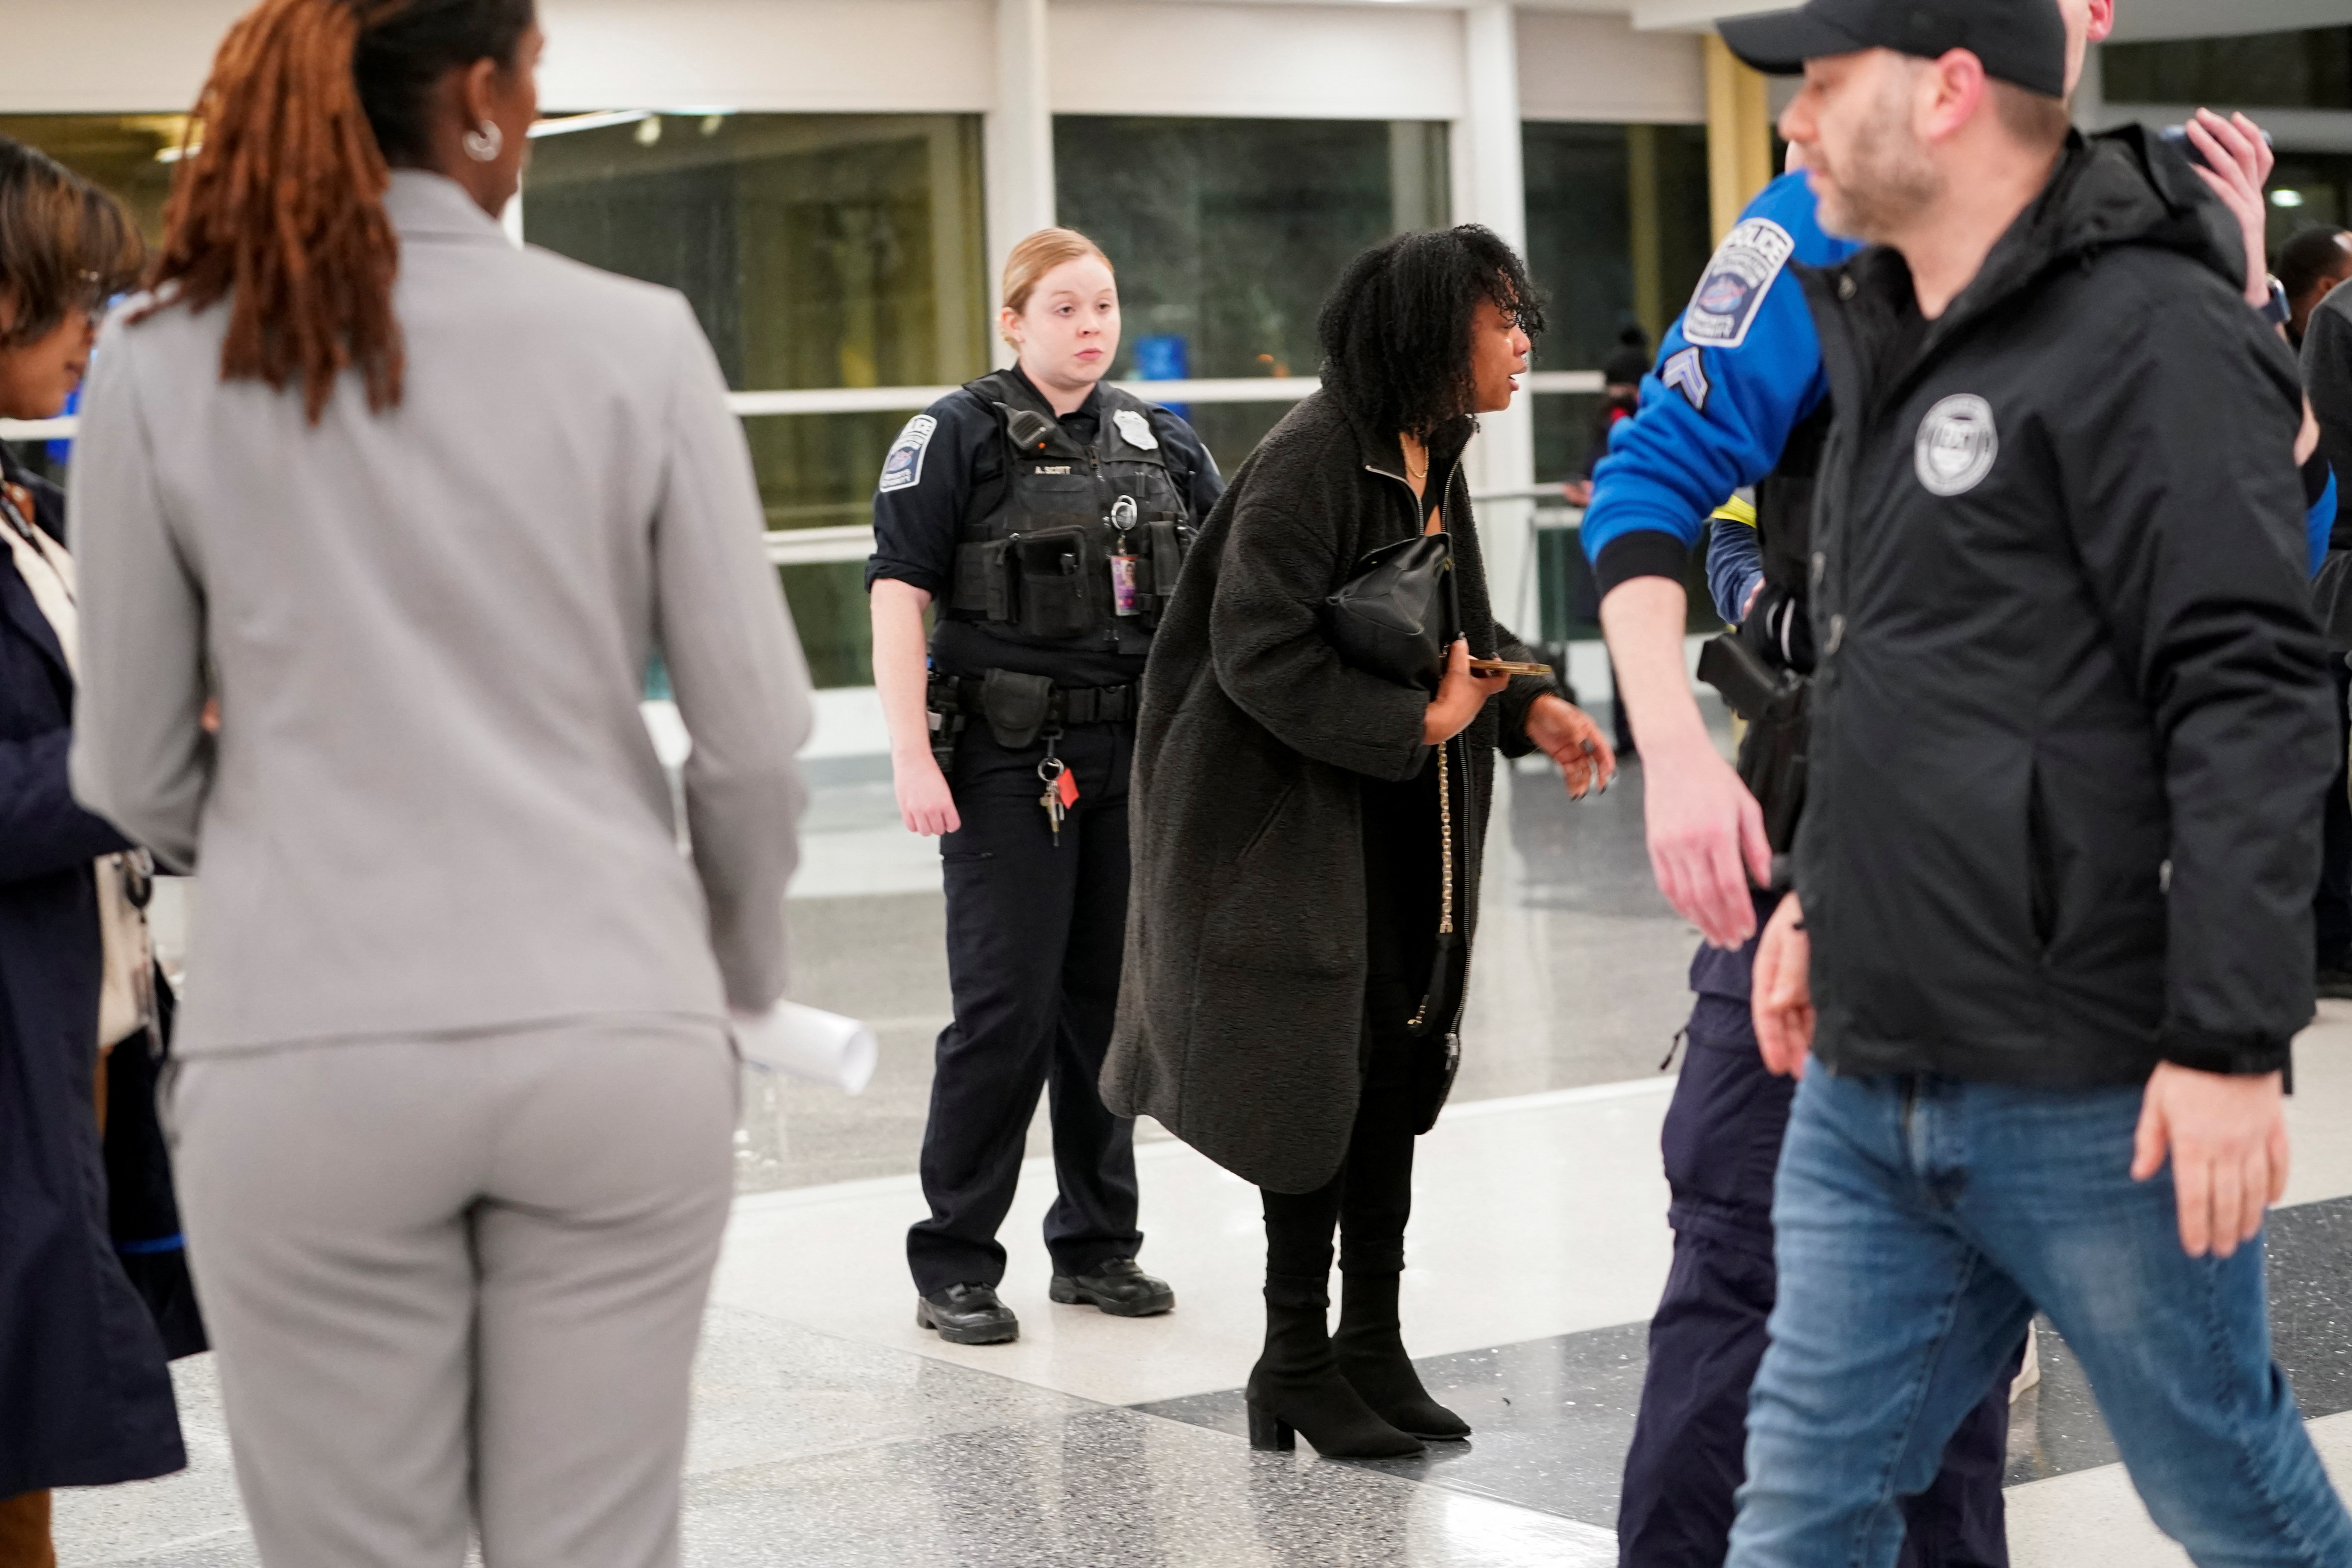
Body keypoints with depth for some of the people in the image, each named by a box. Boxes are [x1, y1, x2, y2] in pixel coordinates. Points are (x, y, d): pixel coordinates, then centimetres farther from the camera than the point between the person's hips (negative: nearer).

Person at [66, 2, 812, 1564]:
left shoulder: (156, 368, 0)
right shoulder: (636, 341, -2)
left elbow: (134, 776, 5)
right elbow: (756, 734, 0)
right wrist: (740, 973, 18)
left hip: (310, 1063, 0)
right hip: (614, 1037, 0)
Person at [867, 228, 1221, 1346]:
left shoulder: (1157, 440, 11)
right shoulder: (958, 437, -5)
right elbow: (897, 596, -10)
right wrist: (912, 756, -17)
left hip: (1134, 752, 5)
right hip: (1008, 760, -5)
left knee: (1111, 999, 10)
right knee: (1006, 1007, -5)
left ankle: (1096, 1246, 22)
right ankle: (953, 1266, 5)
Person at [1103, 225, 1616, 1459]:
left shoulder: (1434, 458, 8)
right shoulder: (1311, 461, -20)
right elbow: (1261, 653, -25)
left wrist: (1531, 706, -1)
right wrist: (1416, 721, -20)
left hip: (1406, 826, 9)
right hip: (1295, 823, -9)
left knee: (1399, 1068, 12)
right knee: (1319, 1082, -1)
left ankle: (1373, 1344, 23)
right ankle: (1297, 1365, 13)